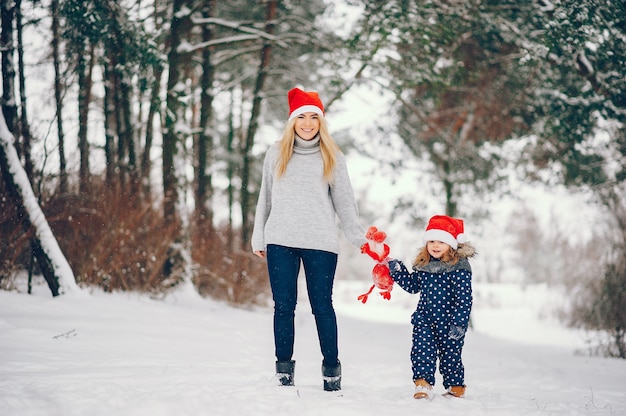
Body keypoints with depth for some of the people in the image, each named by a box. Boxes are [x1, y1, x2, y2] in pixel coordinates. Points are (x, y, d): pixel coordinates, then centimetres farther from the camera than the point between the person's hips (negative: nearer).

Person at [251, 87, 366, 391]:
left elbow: (344, 201, 10)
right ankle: (284, 368, 10)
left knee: (322, 306, 1)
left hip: (320, 243, -1)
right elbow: (265, 198, 14)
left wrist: (359, 238, 3)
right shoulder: (276, 153, 11)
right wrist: (258, 238, 11)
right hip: (280, 241, 1)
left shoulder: (332, 157, 9)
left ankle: (331, 369, 9)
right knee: (284, 306, 3)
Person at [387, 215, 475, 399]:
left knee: (450, 355, 9)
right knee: (421, 351, -9)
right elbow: (412, 285, 19)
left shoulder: (459, 267, -13)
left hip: (448, 322, -5)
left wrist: (459, 324, -19)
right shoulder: (423, 265, 5)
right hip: (425, 321, 5)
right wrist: (395, 269, 9)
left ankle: (456, 386, 26)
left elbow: (464, 299, -15)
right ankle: (423, 384, -8)